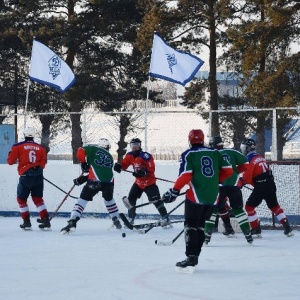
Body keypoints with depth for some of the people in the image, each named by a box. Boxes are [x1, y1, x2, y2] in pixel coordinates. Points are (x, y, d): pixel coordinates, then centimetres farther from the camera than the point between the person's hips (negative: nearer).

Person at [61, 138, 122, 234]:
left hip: (95, 181, -4)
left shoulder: (93, 149, 13)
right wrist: (83, 179, 22)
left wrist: (84, 163, 16)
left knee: (83, 199, 2)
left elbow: (80, 152, -2)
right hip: (109, 181, 4)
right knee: (109, 199, 31)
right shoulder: (110, 157, 26)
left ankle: (72, 222, -12)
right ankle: (116, 221, 35)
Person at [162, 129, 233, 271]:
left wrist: (174, 191, -6)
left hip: (196, 195, -5)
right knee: (200, 225, 16)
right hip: (213, 196, 5)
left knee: (191, 225, -3)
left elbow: (185, 176, -13)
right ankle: (194, 256, 14)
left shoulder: (188, 155, -2)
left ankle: (191, 257, -17)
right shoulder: (215, 153, 12)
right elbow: (228, 170, 11)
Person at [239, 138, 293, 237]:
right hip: (271, 185, 8)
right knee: (275, 206, 17)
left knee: (249, 206, 3)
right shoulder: (260, 158, 15)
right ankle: (287, 228, 12)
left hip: (261, 187, -8)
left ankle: (256, 229, 1)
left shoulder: (250, 159, -12)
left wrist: (240, 183, -1)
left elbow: (247, 176, -15)